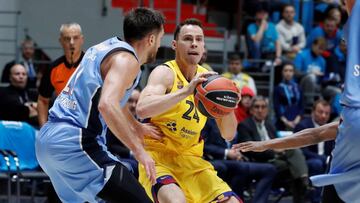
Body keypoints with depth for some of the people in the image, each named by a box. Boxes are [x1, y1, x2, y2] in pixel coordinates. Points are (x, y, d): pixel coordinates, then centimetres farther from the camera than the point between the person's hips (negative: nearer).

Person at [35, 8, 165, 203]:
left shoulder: (105, 47, 19)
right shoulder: (127, 59, -10)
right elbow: (107, 105, -27)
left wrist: (136, 126, 49)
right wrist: (139, 151, -25)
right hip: (75, 142, -10)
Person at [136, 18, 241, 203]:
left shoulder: (208, 78, 6)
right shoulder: (165, 73, -12)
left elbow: (228, 135, 8)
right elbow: (142, 109, -32)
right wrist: (186, 91, -36)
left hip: (191, 160, 7)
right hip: (158, 157, -7)